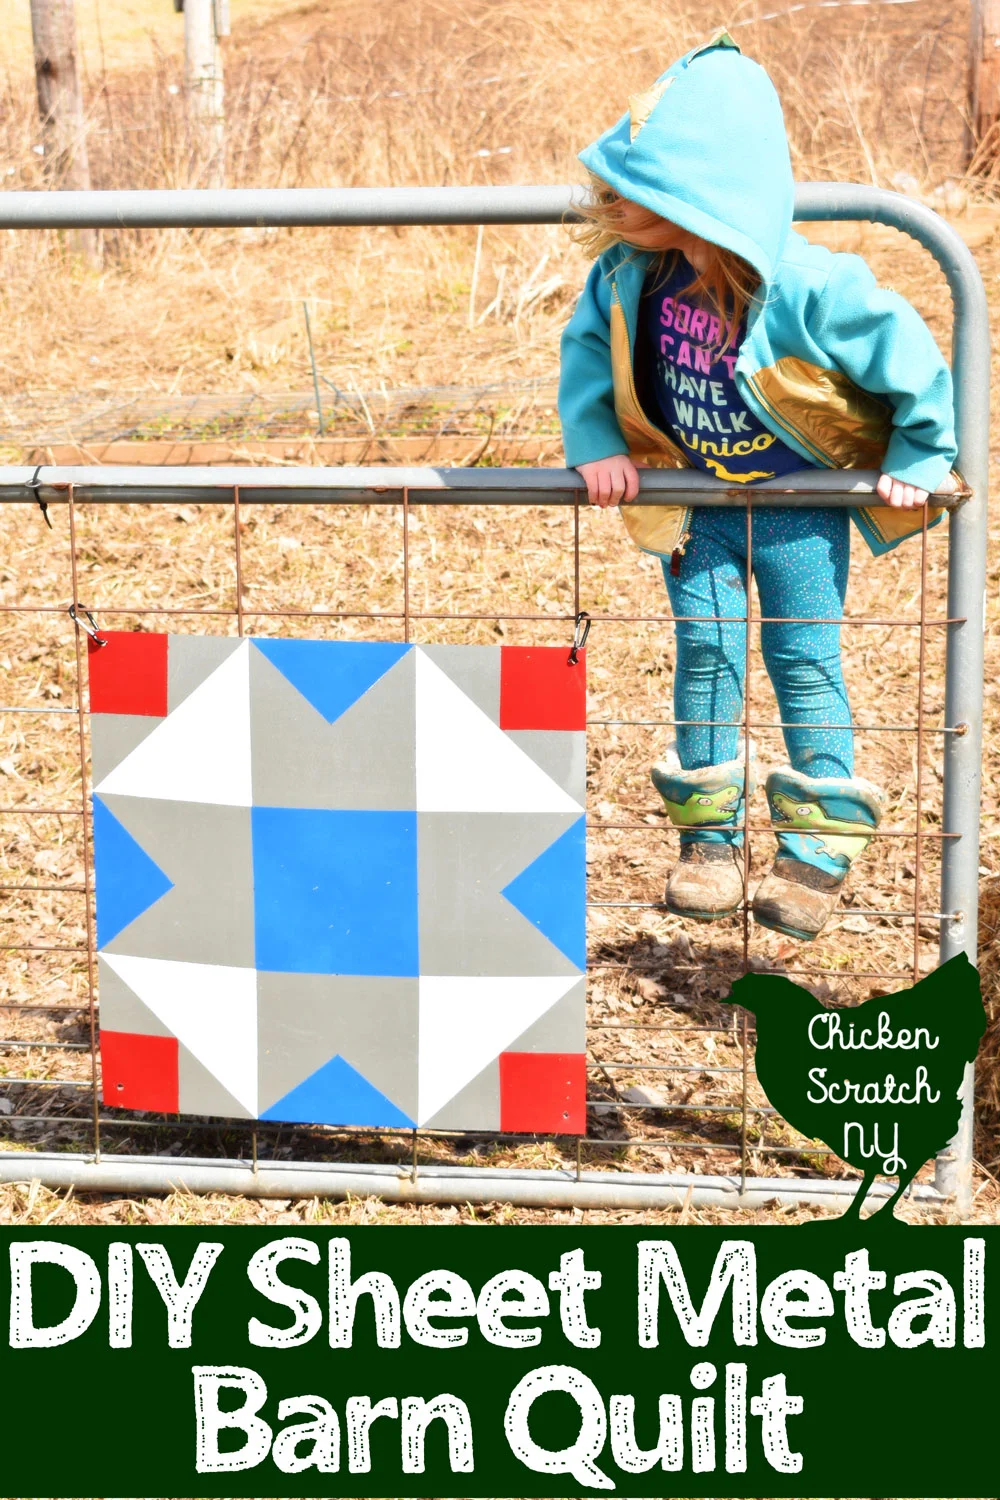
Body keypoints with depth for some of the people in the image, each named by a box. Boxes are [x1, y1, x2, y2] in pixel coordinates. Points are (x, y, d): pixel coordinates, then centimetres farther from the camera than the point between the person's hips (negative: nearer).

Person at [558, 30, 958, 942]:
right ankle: (709, 839, 12)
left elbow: (906, 355, -18)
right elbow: (587, 345, 4)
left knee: (804, 662, -1)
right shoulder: (632, 273, -14)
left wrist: (916, 460, -10)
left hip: (799, 502, -4)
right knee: (706, 651, 0)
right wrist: (597, 445, -6)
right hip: (697, 500, 4)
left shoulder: (804, 286, -29)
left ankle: (819, 852, 7)